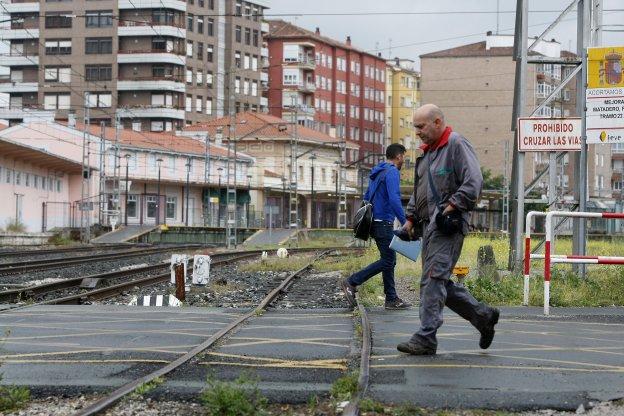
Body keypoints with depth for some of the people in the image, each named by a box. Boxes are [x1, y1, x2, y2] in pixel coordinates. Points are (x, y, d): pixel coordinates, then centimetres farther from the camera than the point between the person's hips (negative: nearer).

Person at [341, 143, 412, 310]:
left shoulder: (377, 172, 16)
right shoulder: (392, 172, -13)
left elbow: (366, 198, 22)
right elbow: (394, 200, -25)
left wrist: (367, 223, 28)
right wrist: (404, 223, -22)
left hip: (375, 221, 10)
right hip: (384, 223, -10)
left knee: (390, 260, 10)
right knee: (387, 261, -7)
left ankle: (392, 299, 9)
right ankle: (352, 282, -9)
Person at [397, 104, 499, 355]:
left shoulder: (457, 144, -8)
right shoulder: (427, 151, 22)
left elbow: (474, 182, -16)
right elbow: (418, 190, 29)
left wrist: (453, 206, -20)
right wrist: (411, 218, 19)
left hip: (448, 224, -10)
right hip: (430, 224, 10)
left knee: (433, 280, -12)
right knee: (441, 282, 10)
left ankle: (425, 339, -11)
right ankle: (482, 316, 21)